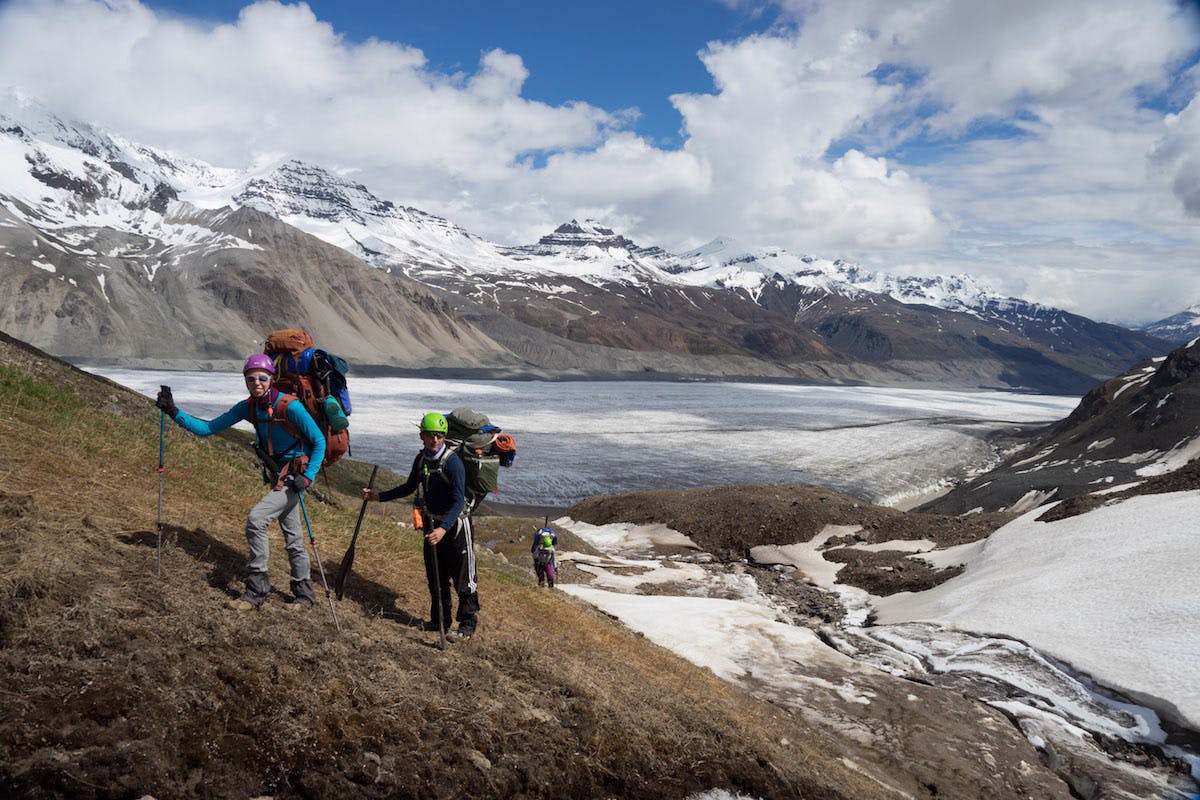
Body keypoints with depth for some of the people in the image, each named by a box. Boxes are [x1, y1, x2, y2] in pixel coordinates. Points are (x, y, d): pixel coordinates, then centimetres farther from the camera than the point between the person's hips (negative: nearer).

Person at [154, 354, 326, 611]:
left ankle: (256, 590, -7)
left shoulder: (290, 407, -21)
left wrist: (308, 476, -21)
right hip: (277, 477, 7)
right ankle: (304, 593, 25)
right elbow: (209, 428, 0)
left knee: (256, 519, -17)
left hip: (293, 477, -7)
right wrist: (174, 413, -10)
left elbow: (319, 441, -15)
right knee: (292, 536, 13)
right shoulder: (247, 407, -2)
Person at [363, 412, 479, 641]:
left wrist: (443, 529, -39)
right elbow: (409, 487, 18)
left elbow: (458, 501, -27)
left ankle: (468, 624, 8)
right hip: (433, 523, 7)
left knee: (463, 577, -2)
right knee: (435, 577, 15)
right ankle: (440, 620, 29)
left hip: (455, 525, -7)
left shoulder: (452, 462, -21)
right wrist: (378, 496, 14)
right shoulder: (421, 459, 1)